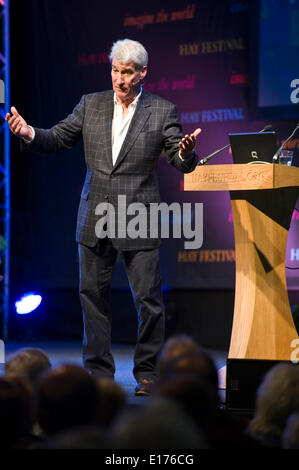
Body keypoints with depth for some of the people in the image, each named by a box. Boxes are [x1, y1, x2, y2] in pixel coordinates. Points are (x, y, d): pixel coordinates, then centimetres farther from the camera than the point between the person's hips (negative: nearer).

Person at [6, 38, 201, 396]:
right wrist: (29, 134, -11)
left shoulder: (162, 111, -2)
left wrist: (185, 152, -27)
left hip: (138, 220, -3)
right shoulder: (91, 104, 7)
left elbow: (182, 164, -4)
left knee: (148, 299, -1)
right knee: (93, 296, 9)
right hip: (94, 219, 3)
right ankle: (99, 372, 19)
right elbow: (57, 139, 8)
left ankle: (147, 373, 10)